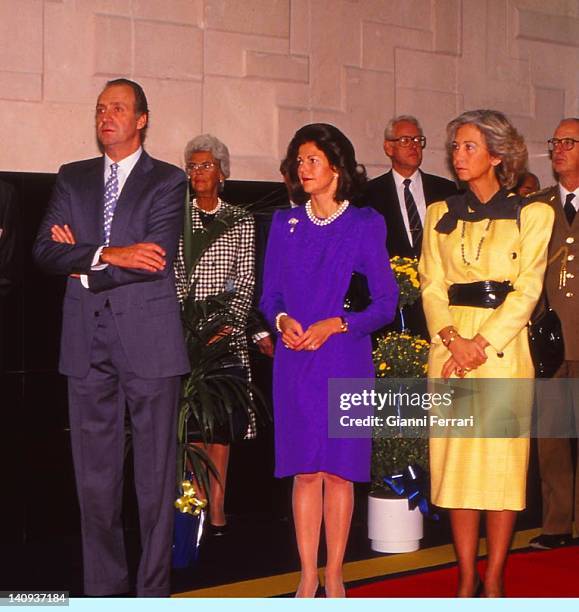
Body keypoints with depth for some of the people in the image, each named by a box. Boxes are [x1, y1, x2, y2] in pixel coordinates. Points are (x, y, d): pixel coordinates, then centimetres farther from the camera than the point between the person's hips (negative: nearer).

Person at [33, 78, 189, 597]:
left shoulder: (168, 181, 2)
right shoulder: (72, 180, 14)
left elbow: (157, 261, -11)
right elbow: (45, 251, 1)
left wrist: (83, 262, -5)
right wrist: (107, 254, -14)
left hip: (149, 339, -3)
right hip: (88, 342, 3)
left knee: (155, 471, 1)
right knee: (95, 474, 6)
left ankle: (154, 588, 9)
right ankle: (103, 587, 15)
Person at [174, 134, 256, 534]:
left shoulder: (241, 222, 7)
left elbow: (246, 281, 2)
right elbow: (172, 276, 3)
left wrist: (229, 322, -11)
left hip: (228, 334, 0)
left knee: (222, 425, 1)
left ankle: (217, 509, 5)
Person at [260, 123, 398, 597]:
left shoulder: (366, 225, 1)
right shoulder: (284, 224, 11)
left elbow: (386, 304, -2)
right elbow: (269, 296, 12)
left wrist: (334, 325, -14)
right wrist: (282, 321, -9)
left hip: (345, 360, -2)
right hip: (294, 362, 2)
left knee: (339, 471, 1)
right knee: (305, 472, 3)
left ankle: (334, 576, 11)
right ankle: (308, 576, 11)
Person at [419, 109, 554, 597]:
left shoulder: (532, 215, 3)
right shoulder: (440, 215, 13)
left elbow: (527, 289, -5)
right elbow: (432, 286, 6)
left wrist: (482, 344, -15)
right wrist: (452, 339, -12)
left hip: (504, 349, -3)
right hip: (451, 349, 3)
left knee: (503, 460, -3)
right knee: (456, 460, 2)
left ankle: (494, 579, 5)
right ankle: (466, 579, 9)